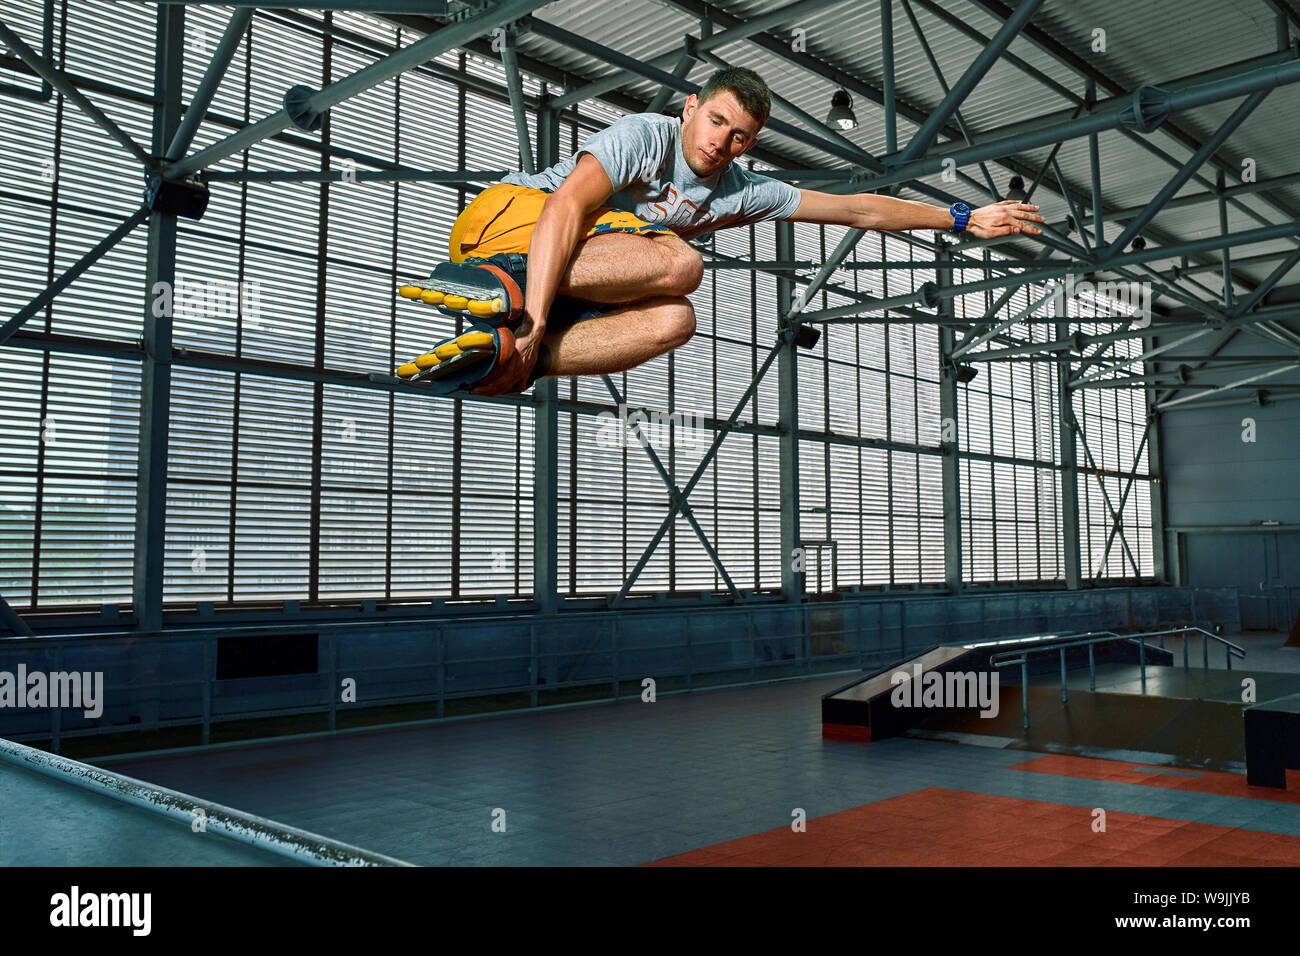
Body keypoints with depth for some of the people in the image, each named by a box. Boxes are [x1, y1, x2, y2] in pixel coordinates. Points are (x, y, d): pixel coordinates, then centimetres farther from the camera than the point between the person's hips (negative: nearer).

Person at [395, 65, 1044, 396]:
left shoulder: (743, 192, 9)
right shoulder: (644, 136, -11)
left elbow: (858, 210, 14)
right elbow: (566, 208, -26)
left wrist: (963, 219, 16)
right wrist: (534, 317, -40)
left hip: (574, 283, 6)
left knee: (673, 321, -25)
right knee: (679, 262, -27)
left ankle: (508, 358, -37)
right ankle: (504, 288, -38)